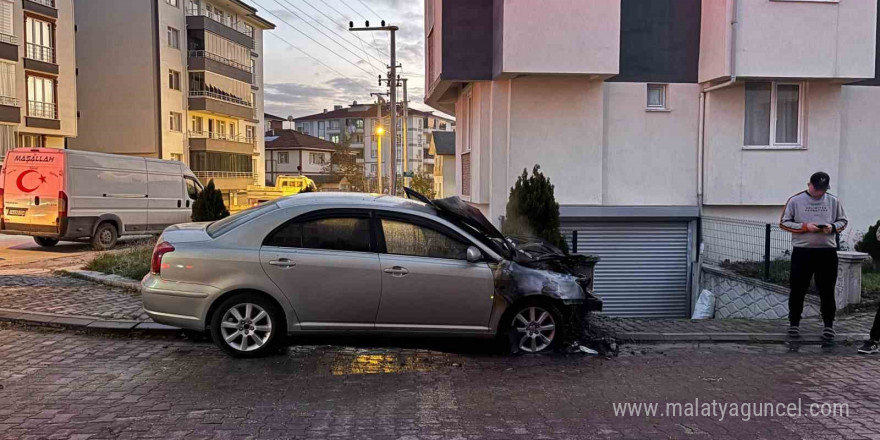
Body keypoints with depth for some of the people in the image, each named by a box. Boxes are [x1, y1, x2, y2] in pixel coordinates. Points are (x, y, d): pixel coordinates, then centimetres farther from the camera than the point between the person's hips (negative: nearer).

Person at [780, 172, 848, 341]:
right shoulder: (795, 200, 0)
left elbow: (843, 220, 14)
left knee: (827, 291, 7)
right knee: (798, 290, 5)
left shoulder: (833, 201, 7)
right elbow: (784, 223, 0)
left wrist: (833, 227, -8)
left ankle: (829, 325, 18)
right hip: (802, 252, -1)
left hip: (827, 252, 2)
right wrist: (805, 227, -14)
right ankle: (794, 324, 17)